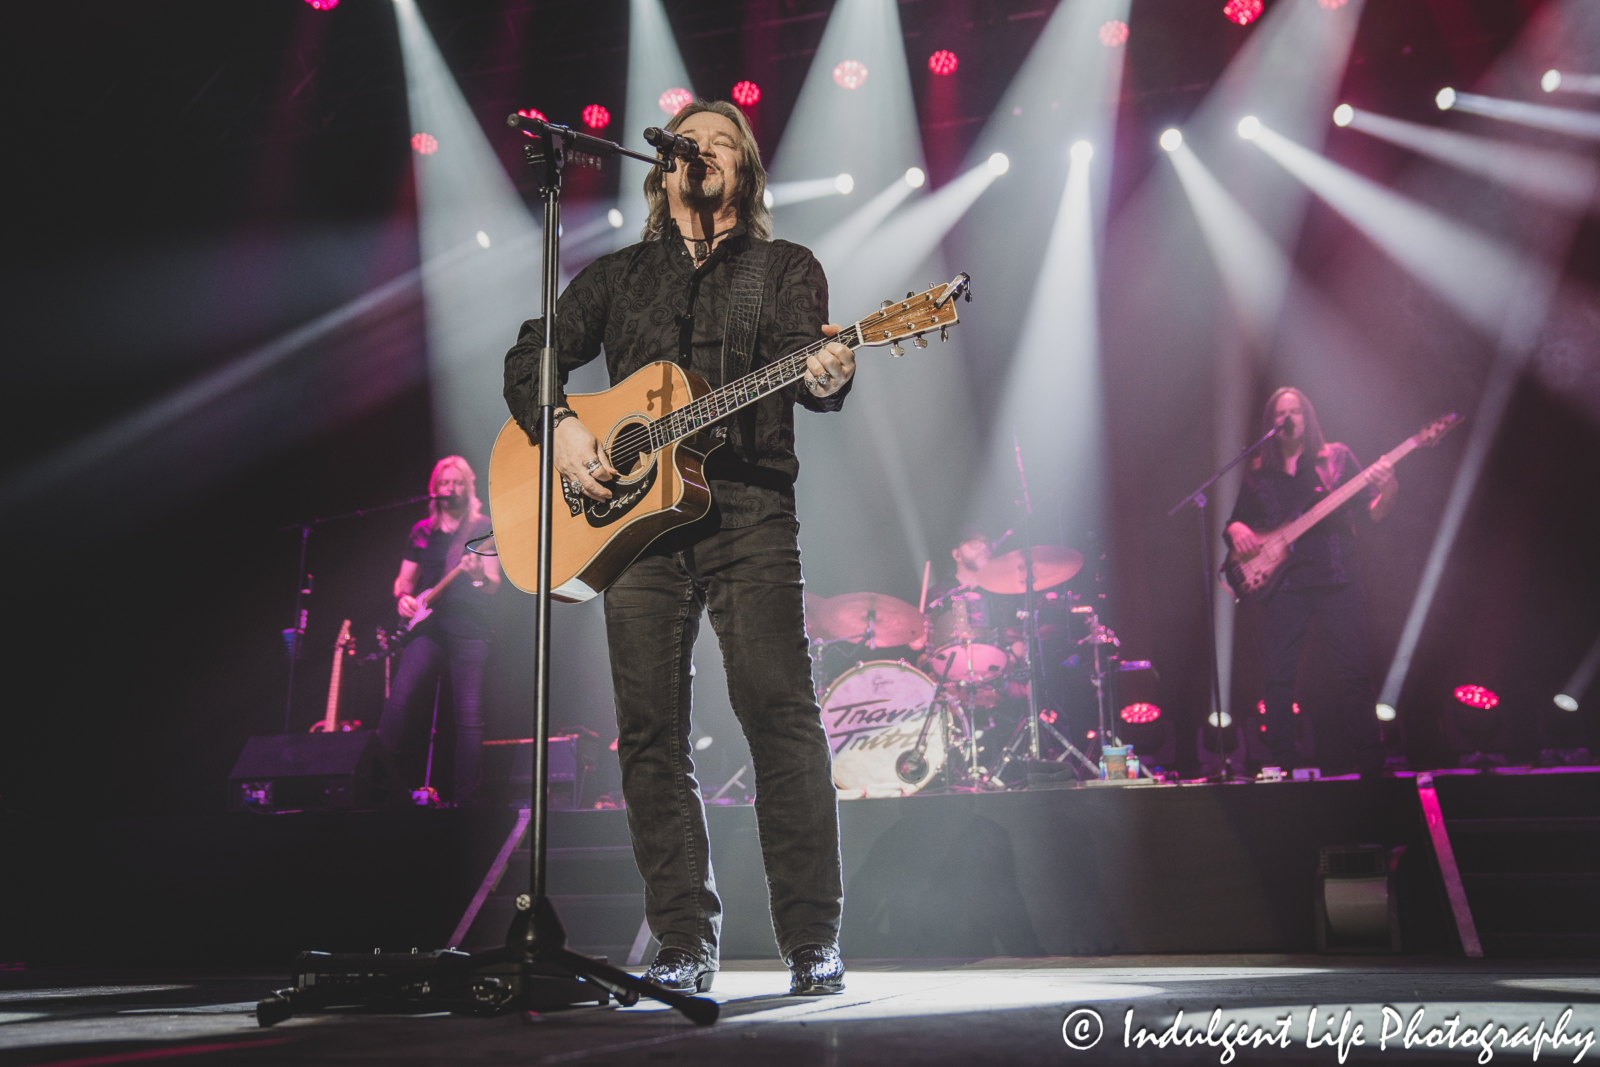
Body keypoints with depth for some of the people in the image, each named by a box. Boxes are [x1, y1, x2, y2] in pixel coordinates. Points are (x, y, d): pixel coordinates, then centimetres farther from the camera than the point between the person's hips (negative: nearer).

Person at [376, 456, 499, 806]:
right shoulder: (422, 531, 16)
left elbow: (494, 586, -3)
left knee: (470, 715, -8)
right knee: (398, 699, -15)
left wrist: (479, 576, -25)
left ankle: (464, 798, -4)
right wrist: (402, 598, 0)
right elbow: (404, 579, 22)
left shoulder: (483, 528, 5)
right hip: (427, 627, 3)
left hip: (469, 631, -3)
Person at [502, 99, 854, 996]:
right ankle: (686, 944, 8)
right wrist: (560, 427, -1)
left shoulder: (786, 269, 14)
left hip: (749, 512, -2)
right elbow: (529, 356, 19)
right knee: (651, 730, 0)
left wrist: (826, 378, -25)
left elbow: (807, 365, -1)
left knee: (782, 713, -12)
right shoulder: (617, 277, 20)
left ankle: (814, 942, -6)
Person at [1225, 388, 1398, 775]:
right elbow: (1235, 522, 17)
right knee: (1277, 677, -2)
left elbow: (1372, 513, 4)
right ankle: (1282, 767, 6)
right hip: (1282, 581, 2)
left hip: (1338, 579, -2)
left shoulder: (1337, 457, 9)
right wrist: (1237, 530, -7)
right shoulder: (1259, 473, 14)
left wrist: (1387, 491, -18)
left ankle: (1371, 765, 2)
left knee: (1353, 672, -4)